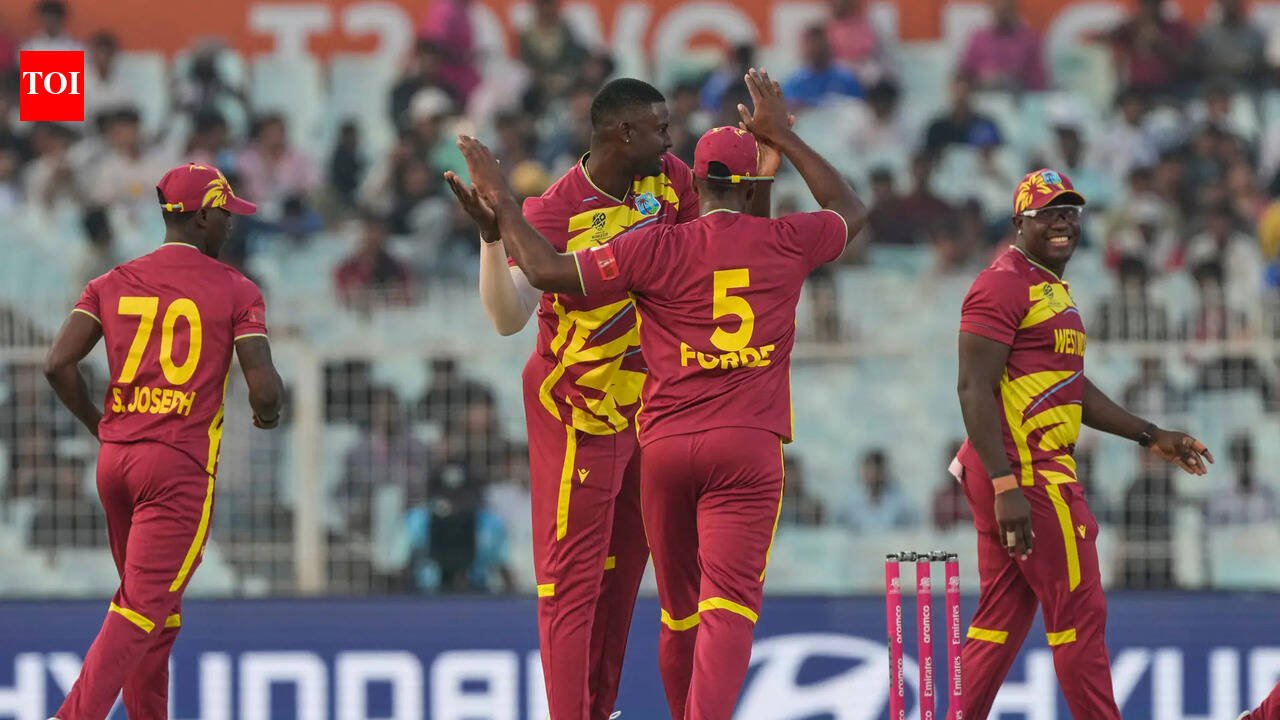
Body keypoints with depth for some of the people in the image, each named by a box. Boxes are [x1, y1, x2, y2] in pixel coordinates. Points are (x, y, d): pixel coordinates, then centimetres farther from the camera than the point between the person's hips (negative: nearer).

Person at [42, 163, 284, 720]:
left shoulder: (113, 284, 9)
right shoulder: (235, 291, -2)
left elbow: (58, 364, -2)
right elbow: (264, 387, -9)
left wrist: (98, 424, 12)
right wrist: (268, 414, 14)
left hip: (114, 460, 5)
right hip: (181, 465, -5)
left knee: (151, 604, 20)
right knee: (145, 606, -9)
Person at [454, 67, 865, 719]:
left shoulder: (656, 247, -2)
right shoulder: (785, 243, 4)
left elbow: (549, 271, -10)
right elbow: (851, 209, 26)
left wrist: (501, 202, 3)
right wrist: (783, 137, 32)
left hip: (666, 445, 1)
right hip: (748, 447, -1)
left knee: (679, 609, 15)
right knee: (728, 604, -13)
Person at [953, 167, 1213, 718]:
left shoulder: (1054, 290, 21)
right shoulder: (1004, 285, -12)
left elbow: (1073, 390, 29)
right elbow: (975, 389, -19)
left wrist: (1150, 437, 25)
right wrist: (1007, 487, -26)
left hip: (1034, 471, 10)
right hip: (1022, 472, -10)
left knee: (1003, 615, 11)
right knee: (1079, 610, -5)